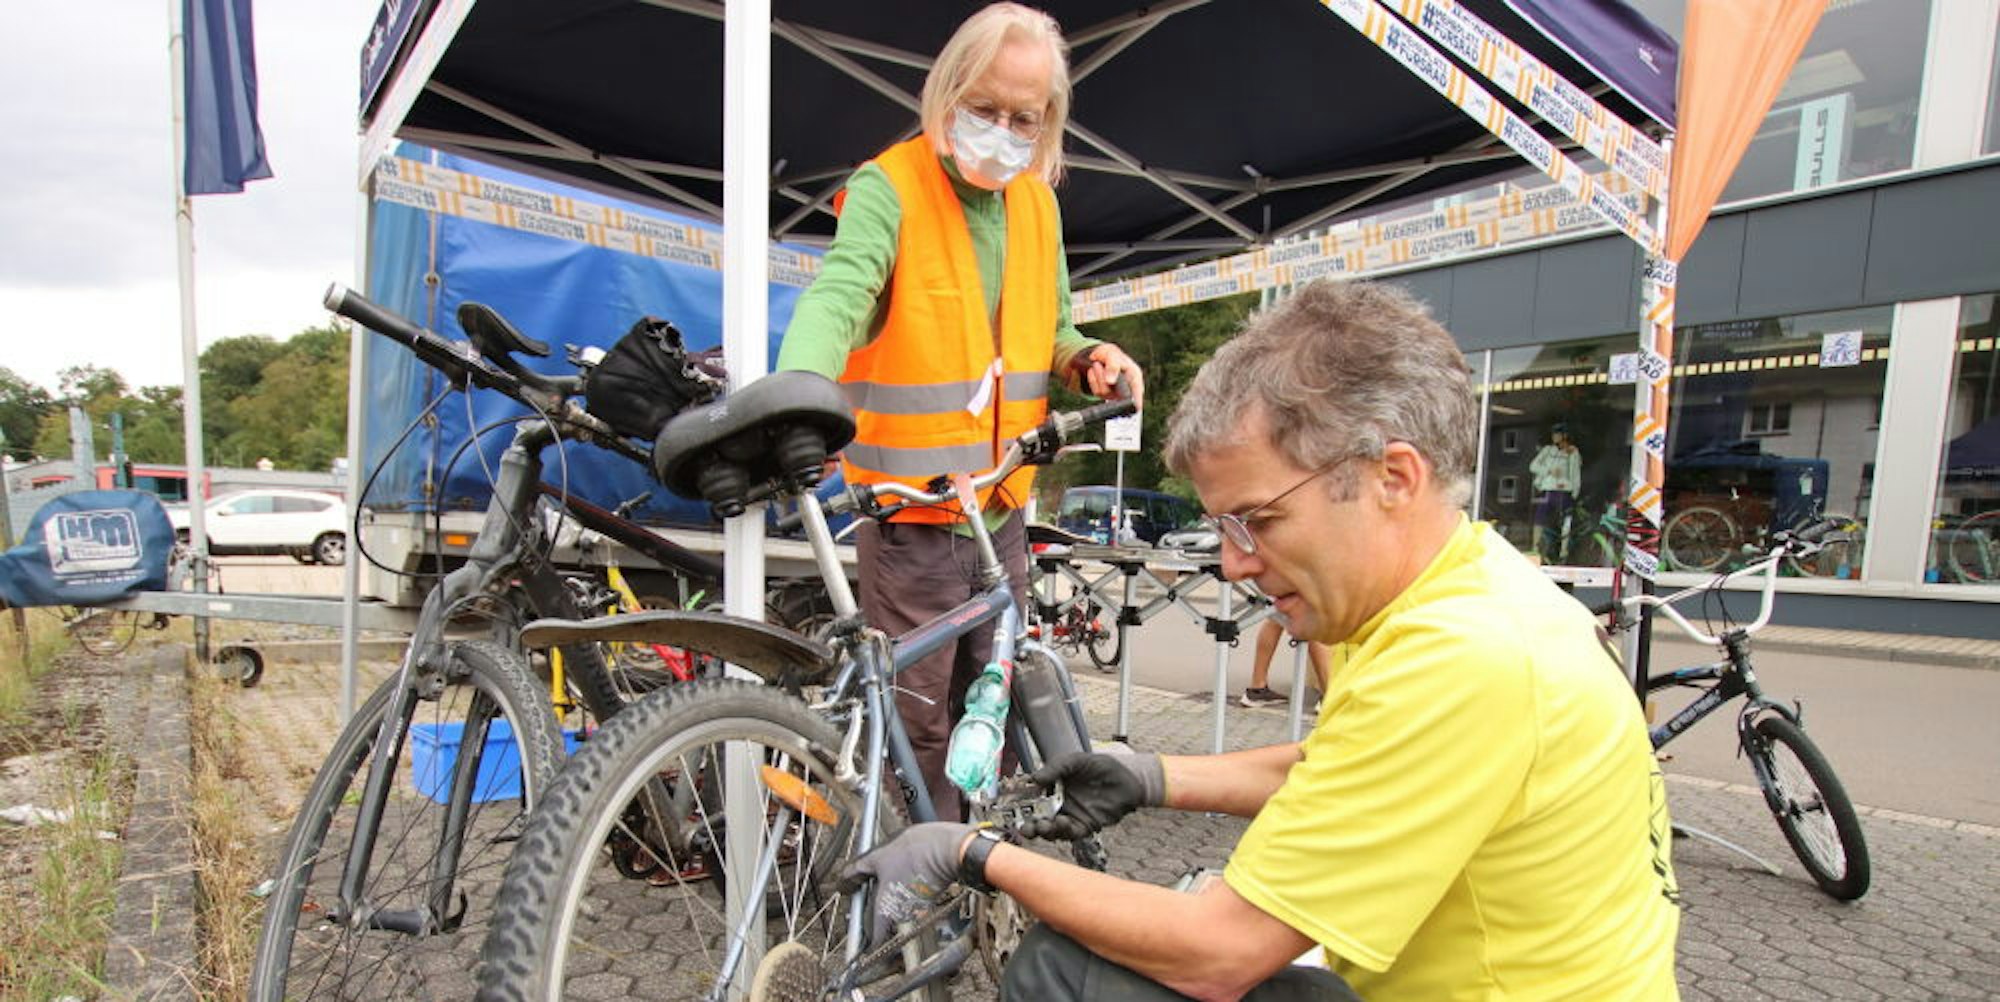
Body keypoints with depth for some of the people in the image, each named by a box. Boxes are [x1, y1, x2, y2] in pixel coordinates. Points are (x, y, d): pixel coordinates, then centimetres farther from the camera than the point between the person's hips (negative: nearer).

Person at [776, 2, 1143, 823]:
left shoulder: (1037, 204, 10)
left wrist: (1086, 357, -3)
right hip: (911, 518, -6)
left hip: (1003, 508, 7)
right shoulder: (889, 189, -11)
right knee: (917, 724, 4)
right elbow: (838, 294, -28)